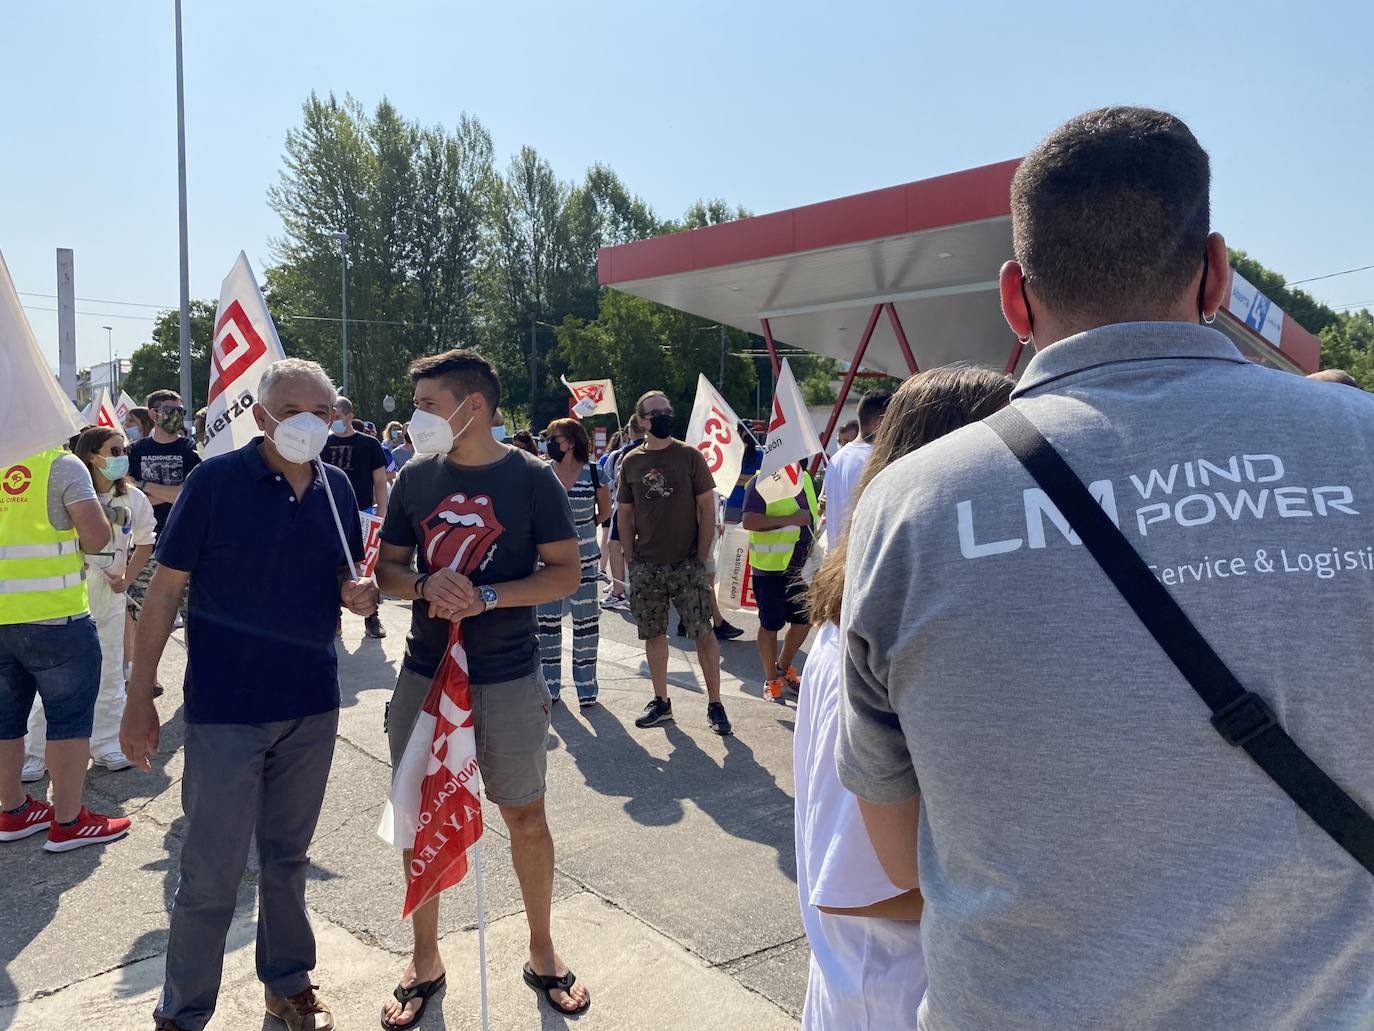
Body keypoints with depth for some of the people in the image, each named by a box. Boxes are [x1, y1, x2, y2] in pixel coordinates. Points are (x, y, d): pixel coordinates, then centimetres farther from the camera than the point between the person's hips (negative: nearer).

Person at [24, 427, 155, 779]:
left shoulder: (133, 498, -2)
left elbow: (145, 542, 11)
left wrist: (127, 578, 3)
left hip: (109, 593, 4)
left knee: (110, 673, 10)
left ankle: (106, 744, 24)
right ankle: (36, 753, 16)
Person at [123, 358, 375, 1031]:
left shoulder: (336, 488, 2)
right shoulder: (217, 480, -11)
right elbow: (164, 590, -7)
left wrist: (356, 593, -9)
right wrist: (140, 697, -8)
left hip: (311, 705, 4)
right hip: (226, 707, -4)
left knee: (287, 857, 19)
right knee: (211, 874, 4)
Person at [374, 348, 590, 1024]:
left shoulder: (531, 478, -7)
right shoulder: (415, 477, 3)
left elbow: (567, 571, -8)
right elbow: (386, 568, 7)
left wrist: (487, 597, -20)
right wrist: (426, 585, -15)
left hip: (508, 682, -3)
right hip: (424, 676, 3)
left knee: (526, 819, 9)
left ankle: (542, 953, 32)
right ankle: (425, 960, 33)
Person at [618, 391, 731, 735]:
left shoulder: (690, 457, -1)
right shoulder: (631, 462, 6)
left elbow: (707, 508, -1)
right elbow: (625, 514, 10)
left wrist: (702, 558, -7)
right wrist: (630, 559, 3)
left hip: (687, 563, -3)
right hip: (646, 566, 3)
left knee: (703, 633, -3)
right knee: (653, 633, 10)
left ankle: (714, 704, 7)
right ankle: (661, 701, 23)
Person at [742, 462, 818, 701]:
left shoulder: (805, 477, 10)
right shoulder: (761, 482, -14)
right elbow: (749, 521, -25)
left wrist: (823, 509, 5)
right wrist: (791, 520, -26)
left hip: (800, 565, 7)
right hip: (770, 567, -7)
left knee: (804, 619, 13)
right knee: (770, 625, 4)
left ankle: (783, 668, 35)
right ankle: (771, 680, 21)